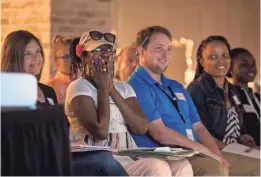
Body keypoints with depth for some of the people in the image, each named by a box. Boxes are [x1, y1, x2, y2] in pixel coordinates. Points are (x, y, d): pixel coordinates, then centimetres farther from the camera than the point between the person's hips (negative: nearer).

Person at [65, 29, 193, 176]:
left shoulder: (123, 88, 19)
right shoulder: (79, 87, -1)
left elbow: (141, 128, 2)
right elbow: (100, 131, -16)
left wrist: (112, 90, -1)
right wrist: (103, 88, -5)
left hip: (130, 156, 7)